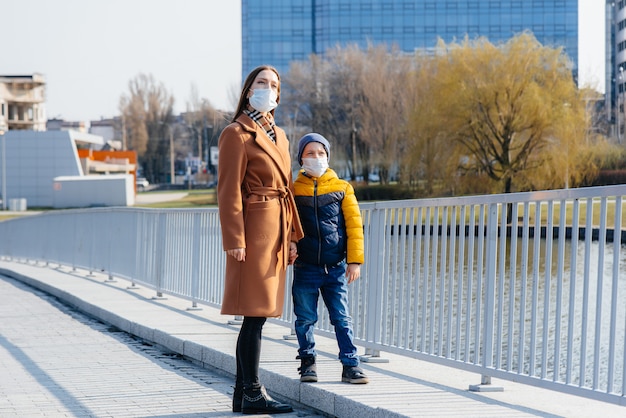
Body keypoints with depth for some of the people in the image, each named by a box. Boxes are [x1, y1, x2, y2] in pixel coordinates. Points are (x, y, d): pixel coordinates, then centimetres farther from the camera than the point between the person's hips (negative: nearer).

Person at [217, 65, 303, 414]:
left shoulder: (279, 136, 18)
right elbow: (229, 191, -12)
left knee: (258, 314, 9)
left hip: (276, 232, 8)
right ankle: (252, 394, -4)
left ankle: (242, 393, 15)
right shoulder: (237, 134, -7)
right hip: (254, 229, -8)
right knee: (256, 313, -8)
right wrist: (235, 240, -18)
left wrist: (292, 236, 16)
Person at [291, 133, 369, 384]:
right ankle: (307, 362, 21)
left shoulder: (341, 188, 4)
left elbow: (354, 226, 3)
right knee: (305, 319, 7)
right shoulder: (293, 190, 2)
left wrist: (354, 260, -2)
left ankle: (350, 365, 7)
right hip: (305, 268, 0)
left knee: (341, 318, 2)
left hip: (335, 267, 0)